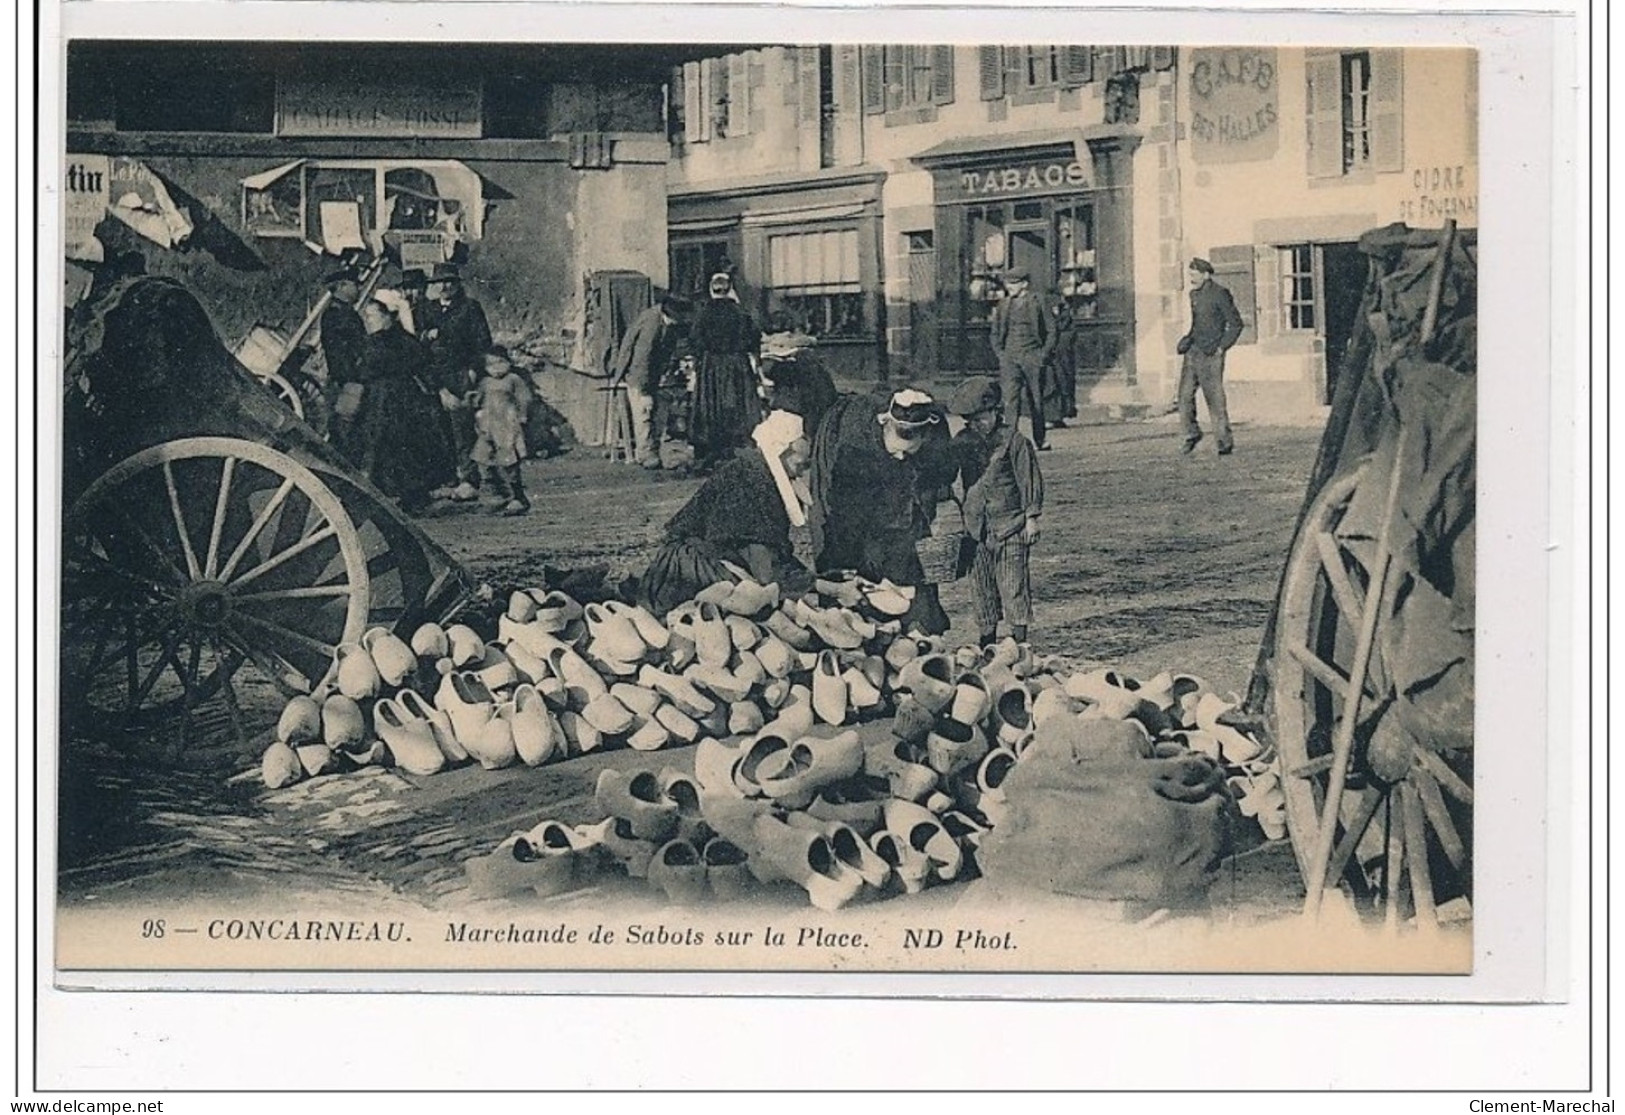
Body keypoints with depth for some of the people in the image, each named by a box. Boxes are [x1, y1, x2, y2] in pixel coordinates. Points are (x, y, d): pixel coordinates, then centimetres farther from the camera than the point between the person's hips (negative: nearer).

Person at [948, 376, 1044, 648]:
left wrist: (1031, 518, -6)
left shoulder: (1013, 440, -5)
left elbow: (1029, 480, -3)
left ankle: (1019, 638, -1)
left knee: (1013, 584, -5)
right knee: (980, 585, 8)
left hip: (1010, 525, -4)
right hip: (977, 526, 5)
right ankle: (986, 638, 18)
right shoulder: (962, 442, 7)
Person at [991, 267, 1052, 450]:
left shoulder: (1037, 304, 1)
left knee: (1036, 400, 7)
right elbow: (995, 334, 17)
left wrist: (1043, 354, -6)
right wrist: (1001, 353, 3)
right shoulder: (1003, 306, 9)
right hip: (1010, 358, 2)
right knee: (1011, 398, -11)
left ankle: (1039, 440, 18)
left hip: (1032, 358, -2)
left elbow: (1051, 332, 3)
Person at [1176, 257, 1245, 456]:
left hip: (1210, 353, -7)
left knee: (1215, 397, -6)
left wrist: (1222, 347, -10)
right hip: (1192, 351, 7)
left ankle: (1224, 441, 1)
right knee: (1185, 394, 2)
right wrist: (1185, 341, 13)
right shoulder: (1194, 294, 15)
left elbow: (1235, 323, -6)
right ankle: (1191, 433, 17)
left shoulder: (1219, 294, -8)